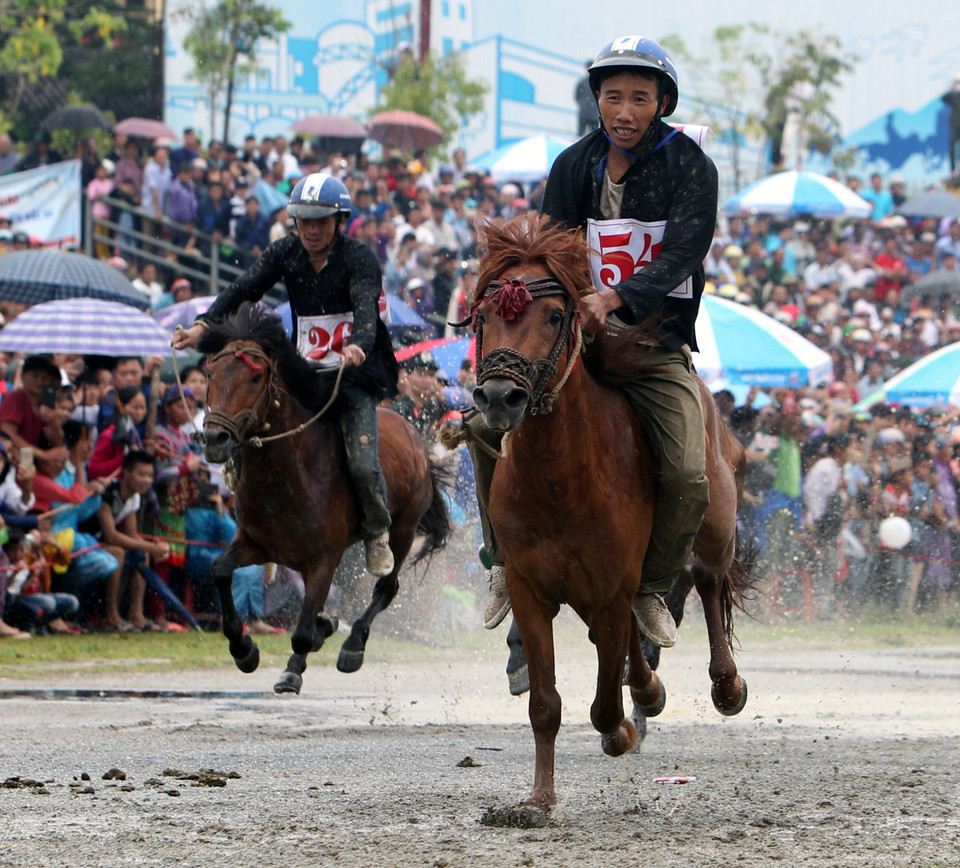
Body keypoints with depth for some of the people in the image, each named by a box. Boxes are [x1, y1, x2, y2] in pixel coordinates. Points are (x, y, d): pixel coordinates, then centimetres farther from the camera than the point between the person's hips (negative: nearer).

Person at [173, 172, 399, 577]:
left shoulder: (359, 258, -11)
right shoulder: (285, 253, 3)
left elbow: (366, 306, -29)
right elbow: (244, 288, -10)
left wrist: (359, 346, -51)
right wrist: (204, 324, -26)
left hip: (357, 377, -4)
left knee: (362, 463, -20)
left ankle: (378, 532, 8)